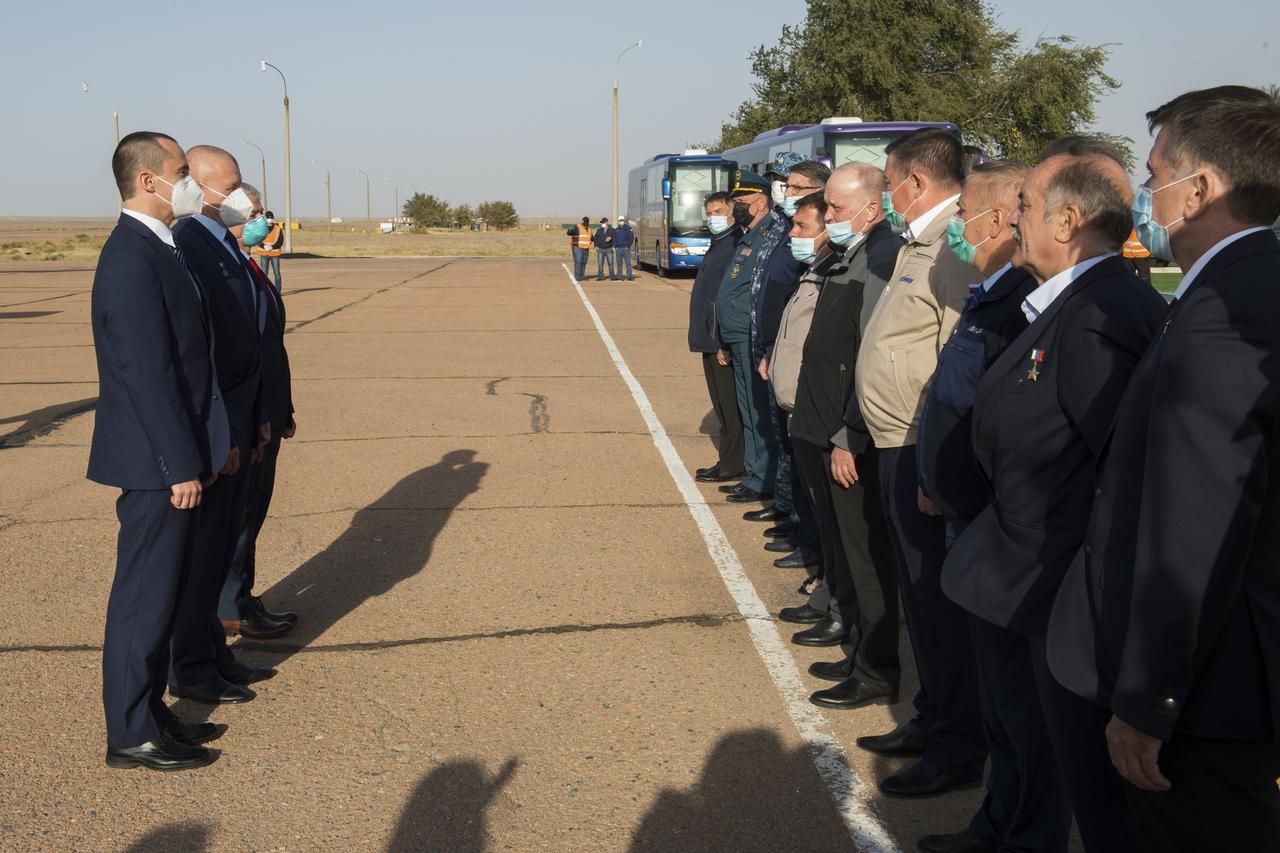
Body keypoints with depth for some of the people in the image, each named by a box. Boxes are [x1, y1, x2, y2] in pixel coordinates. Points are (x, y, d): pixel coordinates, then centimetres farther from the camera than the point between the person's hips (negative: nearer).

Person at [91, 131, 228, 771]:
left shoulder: (157, 250, 13)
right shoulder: (132, 259, -19)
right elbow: (147, 375, -23)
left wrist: (213, 443, 16)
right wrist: (182, 467, -20)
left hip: (175, 458, 10)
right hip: (156, 465, -10)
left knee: (164, 593, 17)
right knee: (145, 598, 2)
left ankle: (150, 712, 30)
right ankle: (132, 735, 14)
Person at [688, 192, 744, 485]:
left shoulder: (736, 245, -15)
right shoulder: (717, 244, 16)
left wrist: (724, 343, -23)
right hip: (711, 339, 10)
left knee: (729, 404, -2)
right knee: (722, 405, 15)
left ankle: (731, 466, 4)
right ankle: (729, 458, 23)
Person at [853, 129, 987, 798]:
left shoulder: (957, 249, -18)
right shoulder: (919, 245, 14)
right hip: (901, 449, 10)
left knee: (940, 599, 0)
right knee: (920, 593, 20)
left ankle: (959, 749, 14)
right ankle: (933, 720, 35)